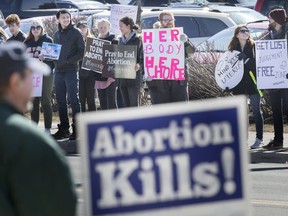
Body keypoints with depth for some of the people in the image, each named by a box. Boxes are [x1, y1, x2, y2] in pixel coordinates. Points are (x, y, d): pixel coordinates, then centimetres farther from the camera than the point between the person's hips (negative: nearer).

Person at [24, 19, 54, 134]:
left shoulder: (48, 40, 0)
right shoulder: (27, 42, 14)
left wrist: (45, 58, -23)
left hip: (45, 74, -5)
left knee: (45, 101, -4)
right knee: (33, 101, 7)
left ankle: (47, 129, -3)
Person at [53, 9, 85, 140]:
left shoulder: (76, 33, -1)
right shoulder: (57, 34, 16)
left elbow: (82, 51, -6)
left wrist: (69, 60, -15)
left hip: (71, 70, -6)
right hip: (58, 70, 6)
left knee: (73, 99, -7)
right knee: (60, 100, 7)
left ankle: (76, 128, -5)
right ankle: (63, 128, 12)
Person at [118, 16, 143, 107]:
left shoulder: (137, 40, -7)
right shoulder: (121, 40, 14)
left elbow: (143, 58, -11)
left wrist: (139, 65, -30)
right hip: (122, 77, 7)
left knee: (133, 105, -6)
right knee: (126, 105, 8)